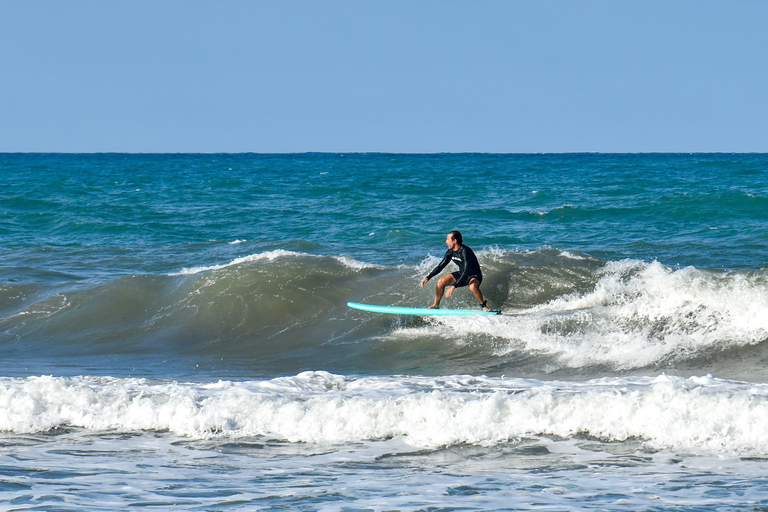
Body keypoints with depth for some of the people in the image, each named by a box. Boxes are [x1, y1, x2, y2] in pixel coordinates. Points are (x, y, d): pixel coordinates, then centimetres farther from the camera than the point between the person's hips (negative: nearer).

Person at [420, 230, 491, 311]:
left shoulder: (465, 251, -29)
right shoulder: (450, 252, -5)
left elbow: (466, 271, -36)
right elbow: (440, 266, 7)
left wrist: (454, 286, -41)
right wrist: (428, 277, -2)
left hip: (474, 276, -7)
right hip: (461, 274, 7)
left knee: (473, 286, -40)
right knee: (441, 282, -9)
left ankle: (484, 305, -17)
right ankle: (436, 305, 9)